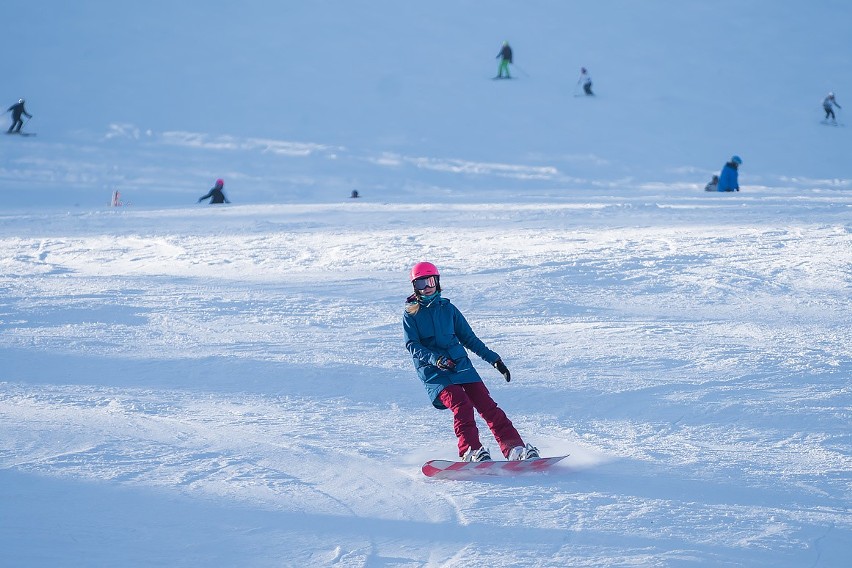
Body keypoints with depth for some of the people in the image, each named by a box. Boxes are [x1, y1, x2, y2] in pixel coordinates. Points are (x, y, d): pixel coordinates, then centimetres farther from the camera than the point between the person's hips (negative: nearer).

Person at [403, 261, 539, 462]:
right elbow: (412, 346, -5)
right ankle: (471, 451, -28)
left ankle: (515, 448, -13)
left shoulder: (447, 308, 15)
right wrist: (435, 359, -22)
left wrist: (493, 359, 14)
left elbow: (469, 338, 19)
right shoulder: (411, 315, 6)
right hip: (433, 373, -3)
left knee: (487, 406, -10)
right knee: (461, 406, -26)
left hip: (461, 365, 3)